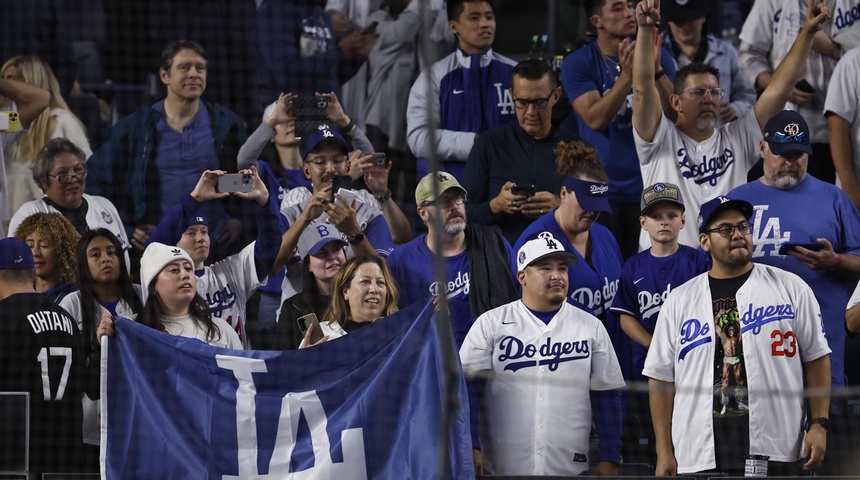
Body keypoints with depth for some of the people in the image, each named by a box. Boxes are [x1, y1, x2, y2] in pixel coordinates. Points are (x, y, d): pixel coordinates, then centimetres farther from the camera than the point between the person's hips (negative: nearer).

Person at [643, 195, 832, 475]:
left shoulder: (791, 288, 9)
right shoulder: (679, 301, 11)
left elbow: (816, 358, 8)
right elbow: (661, 379, 10)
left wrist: (818, 424, -1)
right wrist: (664, 452, 3)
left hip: (773, 451, -1)